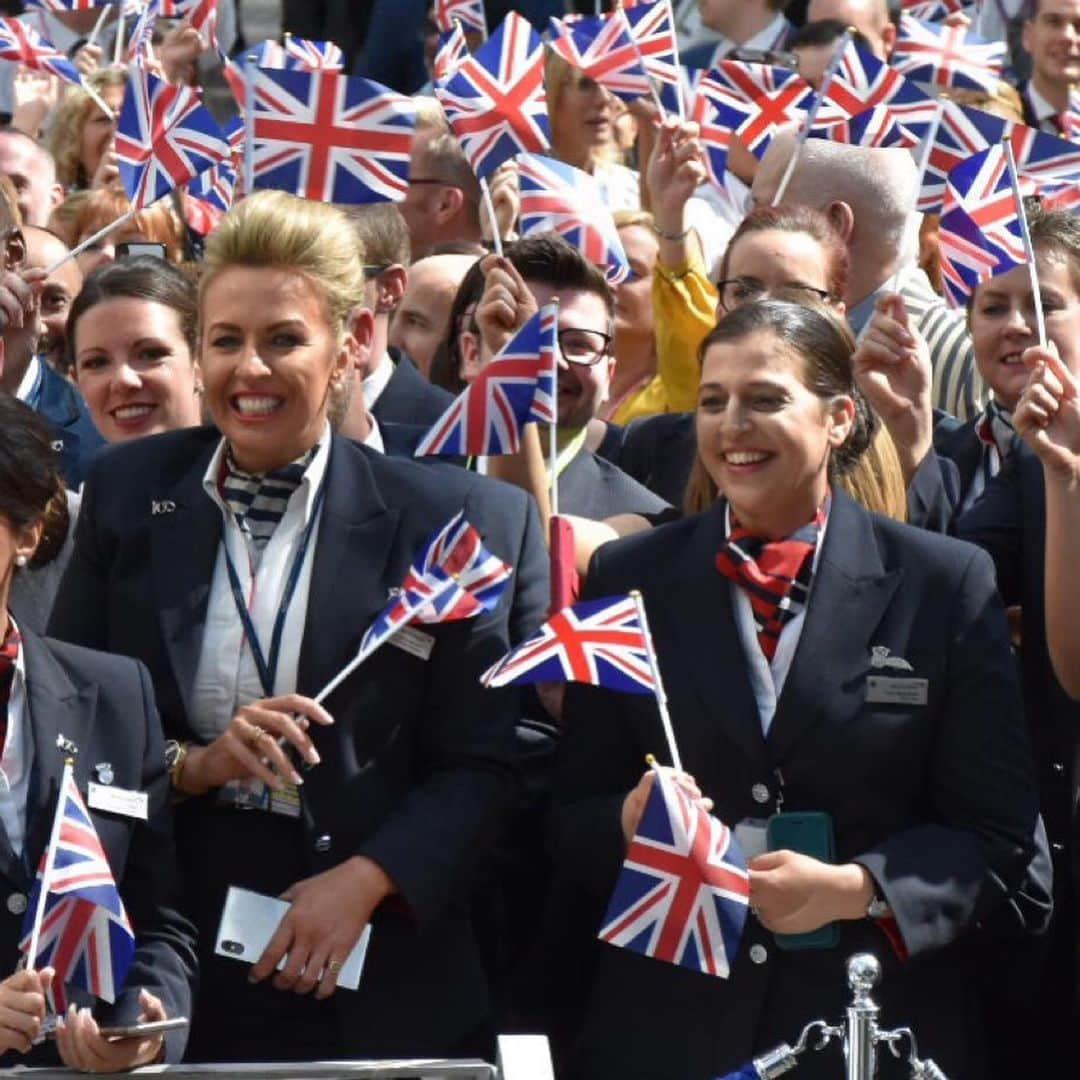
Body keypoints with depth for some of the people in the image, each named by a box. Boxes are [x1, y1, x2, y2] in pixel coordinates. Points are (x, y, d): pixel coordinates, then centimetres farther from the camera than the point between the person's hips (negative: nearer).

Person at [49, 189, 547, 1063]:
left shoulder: (446, 519, -2)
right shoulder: (129, 494, 5)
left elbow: (483, 761, -3)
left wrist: (365, 881, -17)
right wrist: (193, 764, -13)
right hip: (168, 970, 2)